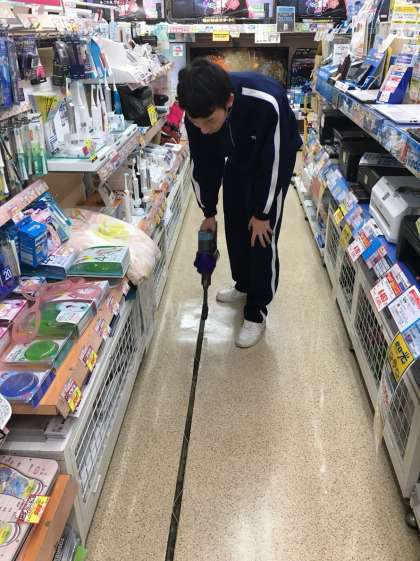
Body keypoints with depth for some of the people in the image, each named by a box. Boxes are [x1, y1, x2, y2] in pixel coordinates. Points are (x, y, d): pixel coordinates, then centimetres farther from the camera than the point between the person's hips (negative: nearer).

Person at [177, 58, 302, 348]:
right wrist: (208, 212, -1)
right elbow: (202, 163, -10)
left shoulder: (267, 102, -42)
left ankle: (257, 312, 4)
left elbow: (272, 163, -29)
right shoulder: (197, 113, -27)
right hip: (238, 156, 5)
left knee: (263, 234, -9)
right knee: (234, 225, 9)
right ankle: (244, 284, 34)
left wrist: (262, 213, -19)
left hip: (276, 156, -4)